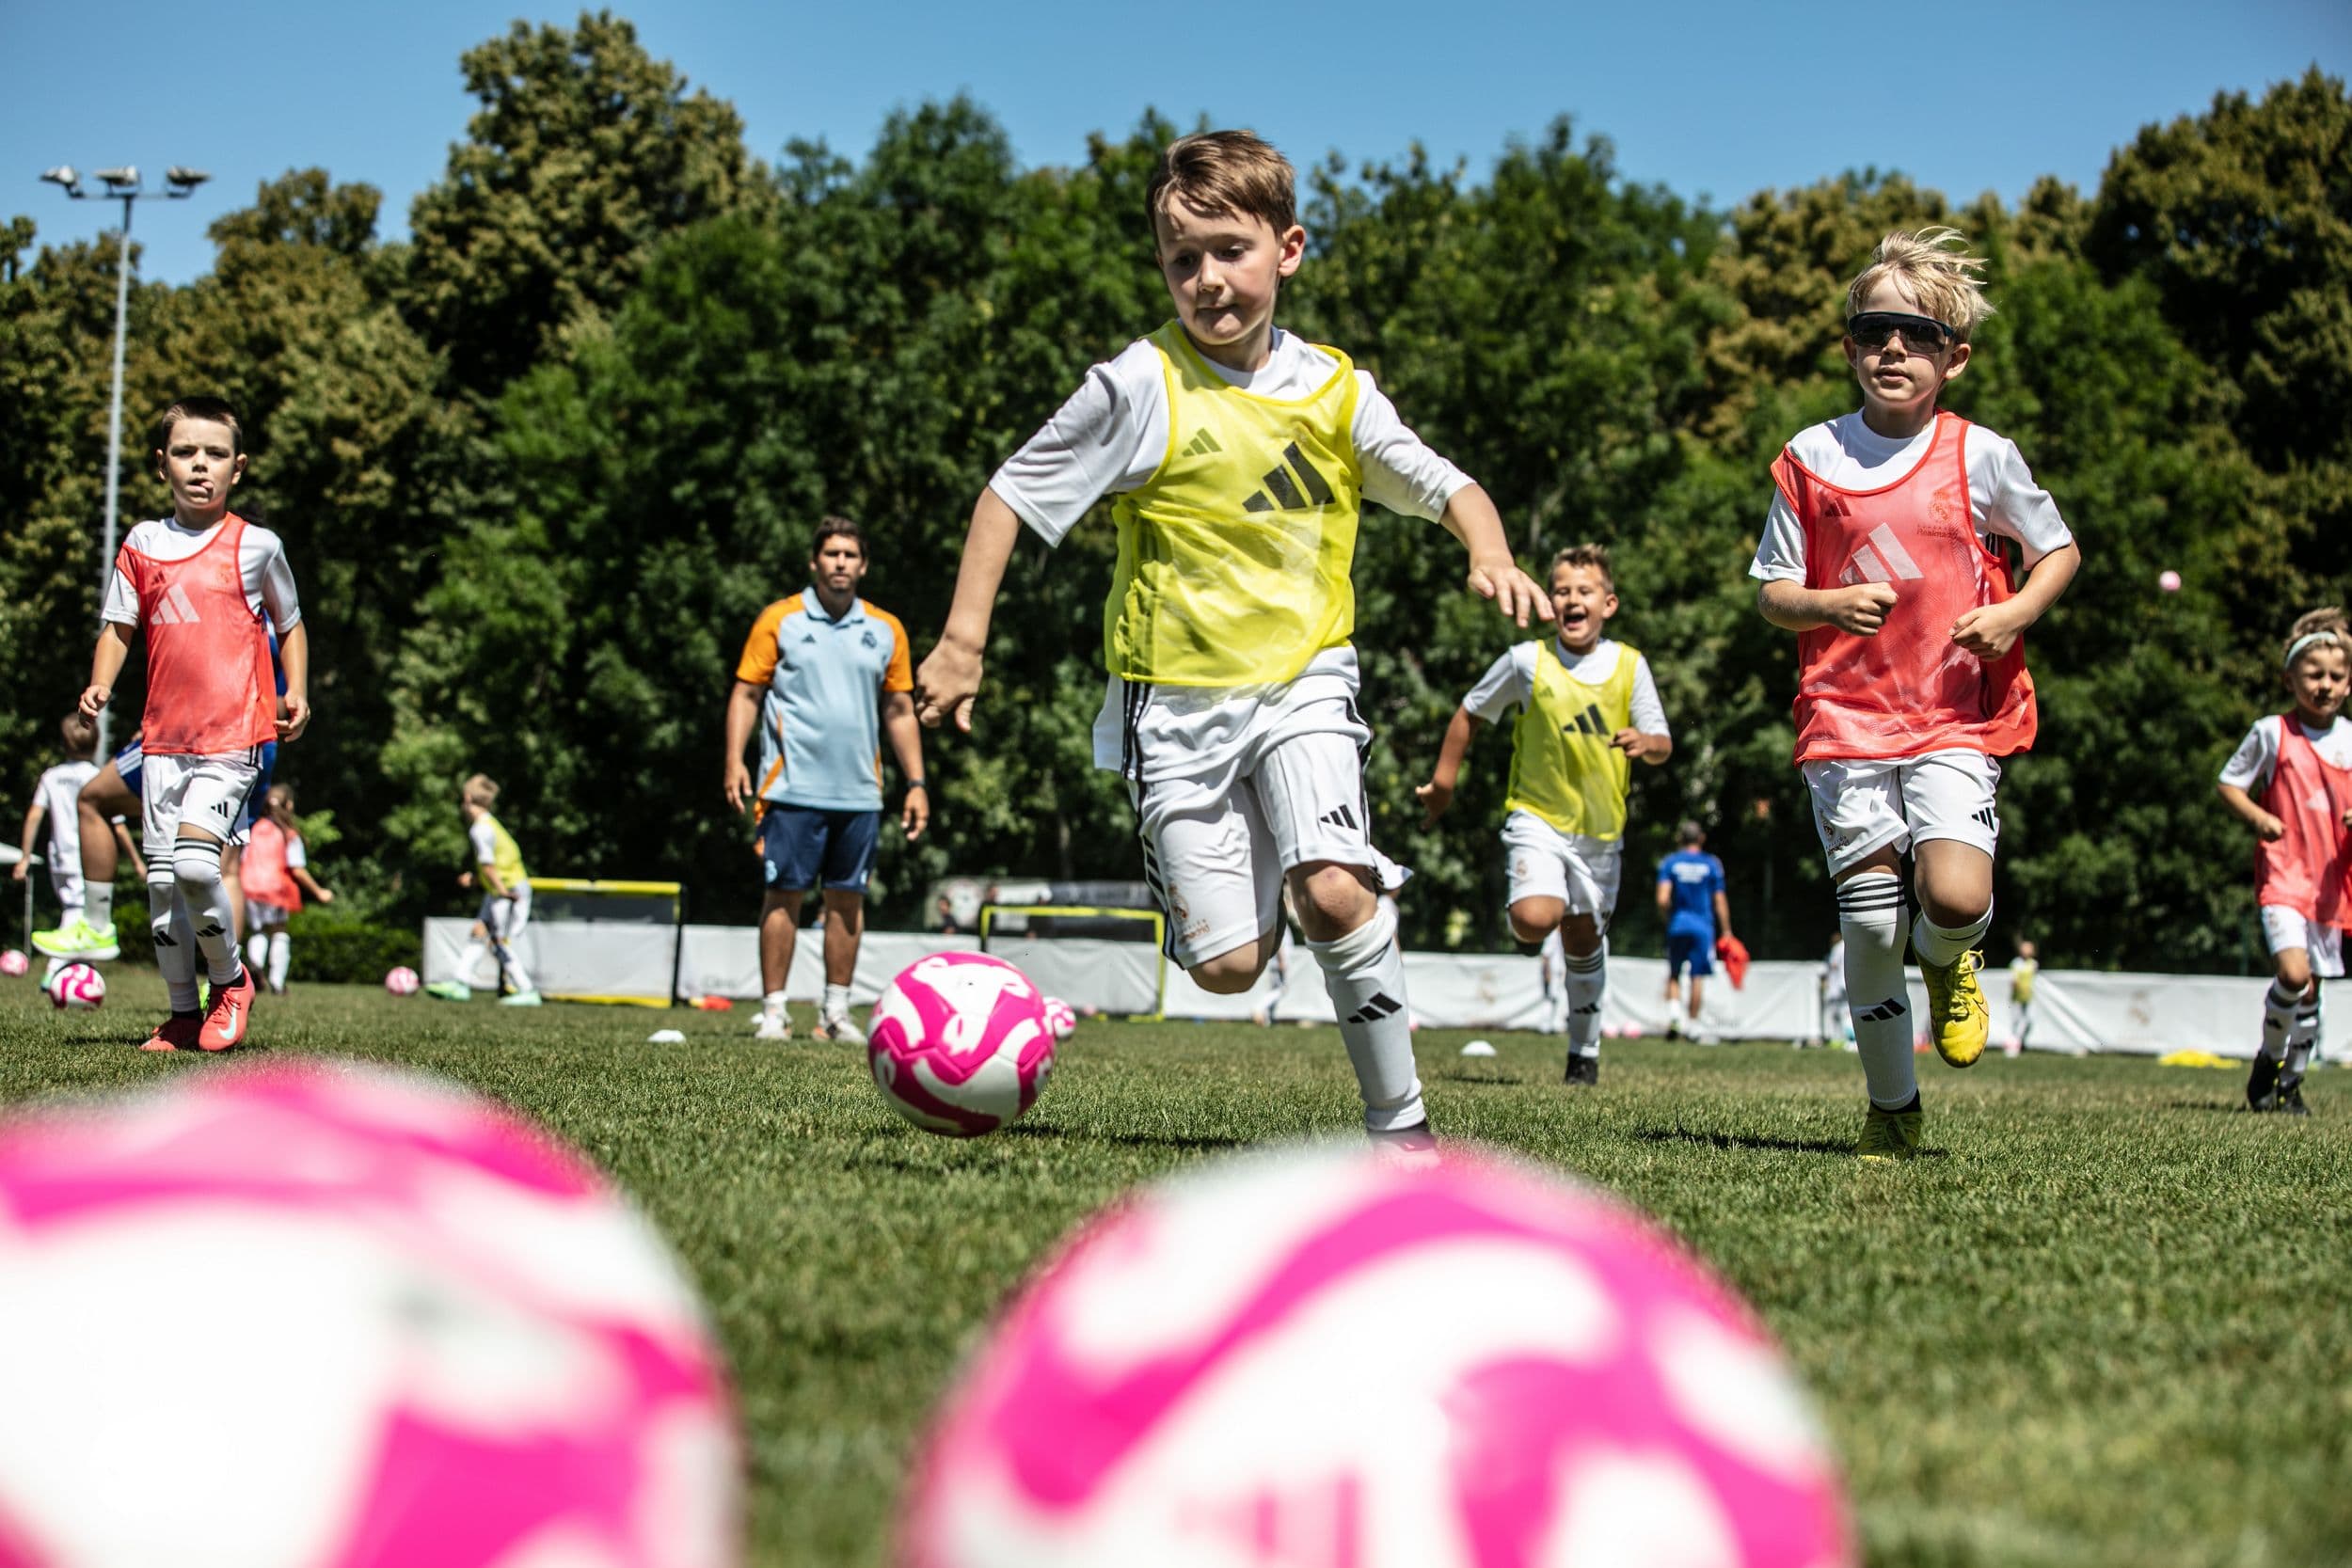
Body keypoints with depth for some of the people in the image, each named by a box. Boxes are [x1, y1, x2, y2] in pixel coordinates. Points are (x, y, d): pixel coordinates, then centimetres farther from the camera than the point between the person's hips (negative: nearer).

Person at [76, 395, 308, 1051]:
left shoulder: (256, 546, 2)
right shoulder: (141, 545, 9)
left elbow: (289, 625, 13)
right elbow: (118, 627, 13)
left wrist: (297, 695, 1)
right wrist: (100, 684, -5)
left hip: (234, 735, -4)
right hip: (164, 736, 4)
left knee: (194, 861, -20)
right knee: (161, 877, 4)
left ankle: (230, 979, 4)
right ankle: (182, 1012, 18)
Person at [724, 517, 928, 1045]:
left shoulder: (886, 630, 10)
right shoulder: (779, 620, 2)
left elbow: (899, 711, 14)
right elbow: (747, 693, 1)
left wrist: (916, 783, 8)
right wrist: (735, 761, -10)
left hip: (859, 791, 3)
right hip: (793, 787, -3)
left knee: (848, 898, 5)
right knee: (784, 894, -3)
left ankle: (836, 1011, 12)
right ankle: (773, 1010, 2)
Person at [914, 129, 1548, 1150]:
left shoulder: (1334, 390, 2)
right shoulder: (1142, 388, -9)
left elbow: (1443, 488, 12)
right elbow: (1012, 494, -4)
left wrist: (1491, 555, -10)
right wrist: (963, 640, -9)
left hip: (1304, 678, 1)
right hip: (1177, 694, -1)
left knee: (1335, 894, -24)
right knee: (1227, 965, -6)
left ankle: (1399, 1120, -8)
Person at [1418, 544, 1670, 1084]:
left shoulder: (1630, 666, -7)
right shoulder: (1527, 660, -10)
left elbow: (1663, 745, -3)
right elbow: (1470, 713, 4)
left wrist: (1644, 742, -27)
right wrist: (1443, 781, 7)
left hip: (1600, 826, 2)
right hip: (1537, 816, -2)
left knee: (1584, 941, 11)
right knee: (1535, 919, -25)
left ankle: (1584, 1050, 30)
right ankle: (1529, 931, 13)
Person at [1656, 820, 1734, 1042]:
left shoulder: (1669, 863, 2)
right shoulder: (1712, 864, 2)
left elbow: (1662, 899, -8)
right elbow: (1720, 902, 0)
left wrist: (1668, 918, 10)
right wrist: (1726, 932, 6)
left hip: (1677, 925, 0)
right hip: (1702, 926, 0)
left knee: (1673, 974, 12)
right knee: (1697, 976, 3)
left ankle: (1672, 1010, -11)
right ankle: (1694, 1025, 4)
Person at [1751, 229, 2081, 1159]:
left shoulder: (1980, 456, 2)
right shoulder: (1811, 458, 4)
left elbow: (2059, 550, 14)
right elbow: (1771, 591, 8)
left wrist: (2014, 613, -6)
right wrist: (1829, 605, -14)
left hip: (1957, 715, -1)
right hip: (1844, 716, 1)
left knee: (1956, 896, -22)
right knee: (1868, 922, -2)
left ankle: (1947, 964, 17)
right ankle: (1891, 1109, 17)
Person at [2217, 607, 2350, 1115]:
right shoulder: (2272, 733, -3)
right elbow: (2229, 785, 5)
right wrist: (2257, 816, -13)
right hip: (2283, 873, -4)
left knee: (2311, 988, 8)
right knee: (2294, 973, -22)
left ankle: (2292, 1081, 23)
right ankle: (2269, 1059, 1)